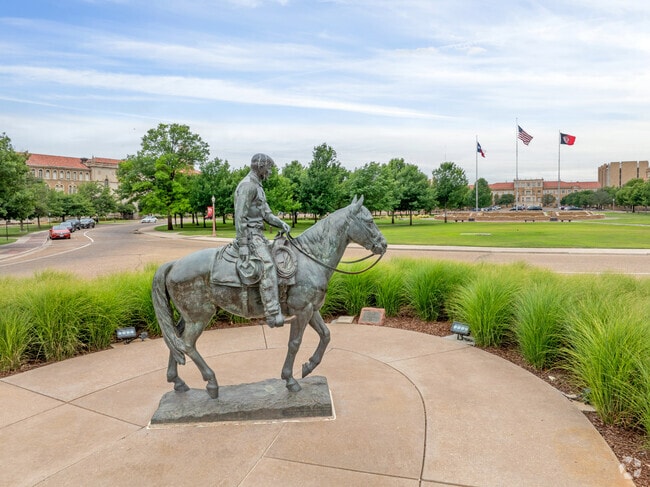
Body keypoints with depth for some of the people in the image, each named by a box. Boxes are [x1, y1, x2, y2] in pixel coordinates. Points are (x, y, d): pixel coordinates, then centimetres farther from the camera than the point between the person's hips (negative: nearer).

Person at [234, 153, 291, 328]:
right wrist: (243, 245, -24)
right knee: (267, 266, -27)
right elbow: (240, 216, -20)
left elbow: (266, 214, 19)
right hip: (250, 235, -11)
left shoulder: (257, 186, 19)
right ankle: (273, 314, -33)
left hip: (258, 234, 11)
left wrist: (281, 223, 0)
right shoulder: (247, 185, -13)